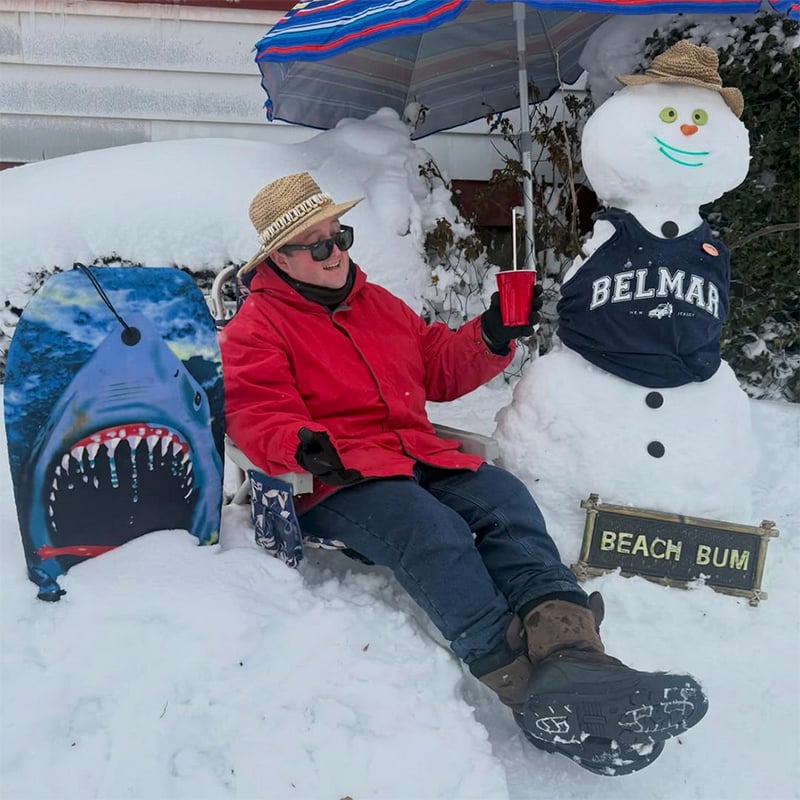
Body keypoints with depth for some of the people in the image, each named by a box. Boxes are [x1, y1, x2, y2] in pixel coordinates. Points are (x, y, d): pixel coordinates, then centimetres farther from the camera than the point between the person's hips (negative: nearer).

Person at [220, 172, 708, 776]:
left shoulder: (377, 303, 24)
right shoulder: (257, 327, 5)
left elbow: (440, 367, 26)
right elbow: (256, 414, -8)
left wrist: (492, 337, 8)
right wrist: (304, 445, -29)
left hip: (418, 457, 6)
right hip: (337, 482, -6)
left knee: (504, 495, -23)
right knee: (432, 527, -34)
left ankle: (567, 646, -45)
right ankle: (529, 691, -44)